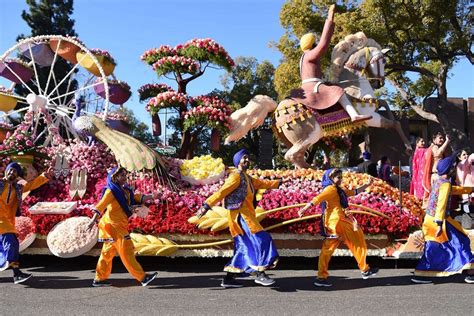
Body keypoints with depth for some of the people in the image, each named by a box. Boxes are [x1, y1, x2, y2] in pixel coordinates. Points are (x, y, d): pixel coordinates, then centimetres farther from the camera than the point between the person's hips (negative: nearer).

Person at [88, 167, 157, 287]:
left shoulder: (125, 191, 14)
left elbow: (137, 198, 14)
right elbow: (101, 205, -19)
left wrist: (151, 196, 2)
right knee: (126, 251, -7)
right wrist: (94, 219, -29)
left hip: (119, 225, 9)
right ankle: (142, 277, -6)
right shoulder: (111, 191, -10)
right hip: (112, 225, -9)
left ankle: (99, 279, 24)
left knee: (108, 252, 14)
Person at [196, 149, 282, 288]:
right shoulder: (236, 176, -8)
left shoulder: (247, 178, 20)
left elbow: (262, 183, 34)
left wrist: (277, 183, 45)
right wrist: (207, 205, -26)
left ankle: (228, 278, 12)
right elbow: (222, 192, -18)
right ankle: (260, 275, -5)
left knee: (244, 247, 9)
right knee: (260, 240, -10)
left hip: (246, 216, 9)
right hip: (241, 215, -9)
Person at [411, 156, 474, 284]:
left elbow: (454, 190, 33)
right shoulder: (445, 183, -16)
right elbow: (442, 204, -26)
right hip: (439, 220, -9)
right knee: (462, 242, 3)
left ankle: (419, 275, 13)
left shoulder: (439, 181, 14)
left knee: (432, 249, 14)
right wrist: (440, 224, -33)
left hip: (430, 219, 9)